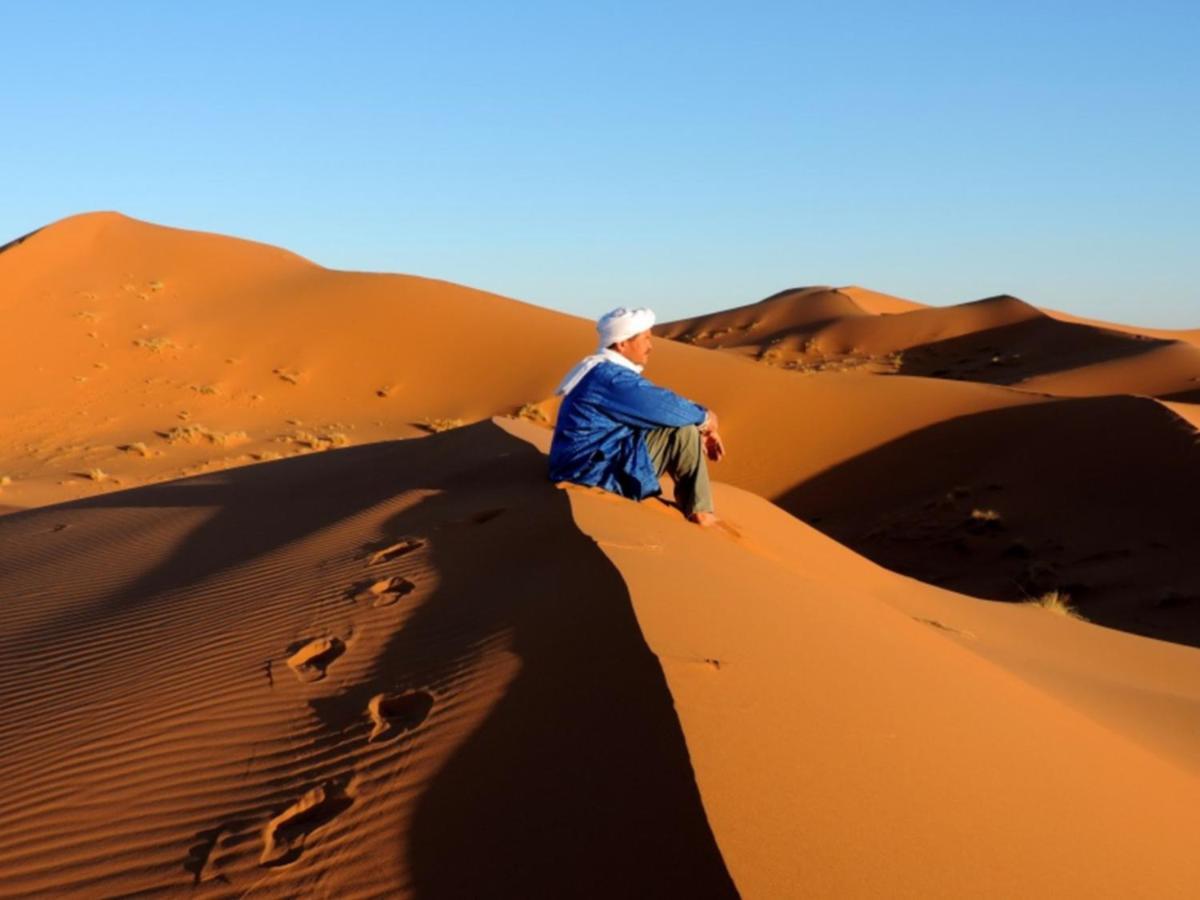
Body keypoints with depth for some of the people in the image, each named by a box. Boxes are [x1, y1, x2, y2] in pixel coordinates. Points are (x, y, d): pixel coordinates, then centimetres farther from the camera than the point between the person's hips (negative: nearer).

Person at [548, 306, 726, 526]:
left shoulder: (605, 371, 13)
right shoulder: (612, 378, -20)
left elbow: (657, 408, 19)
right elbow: (667, 407, -20)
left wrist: (700, 429, 11)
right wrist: (704, 417, -1)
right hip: (597, 472, -11)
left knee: (685, 427, 19)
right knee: (684, 432, -13)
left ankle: (692, 505, 19)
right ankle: (699, 511, 0)